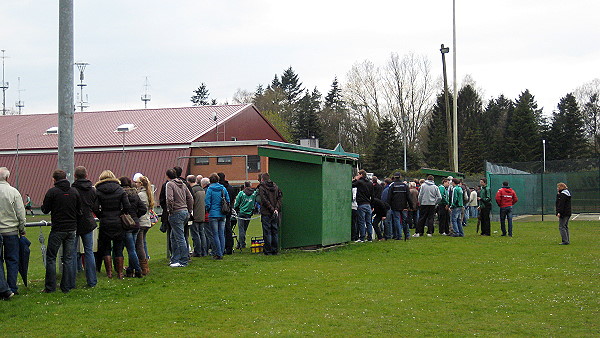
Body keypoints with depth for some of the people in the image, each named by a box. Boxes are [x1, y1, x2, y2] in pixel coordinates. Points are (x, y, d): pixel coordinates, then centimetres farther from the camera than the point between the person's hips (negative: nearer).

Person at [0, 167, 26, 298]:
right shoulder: (13, 192, -8)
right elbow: (21, 214, -5)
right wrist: (22, 231, 7)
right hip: (11, 231, 0)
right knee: (12, 260, 10)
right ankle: (12, 288, 13)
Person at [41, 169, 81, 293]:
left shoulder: (52, 192, -8)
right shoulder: (74, 191, 3)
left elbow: (45, 210, -2)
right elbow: (79, 210, 8)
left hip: (57, 230, -4)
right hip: (71, 229, 4)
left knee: (51, 258, 5)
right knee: (68, 258, 8)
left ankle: (50, 287, 3)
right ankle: (67, 287, 9)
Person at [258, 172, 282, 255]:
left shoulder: (261, 188, -5)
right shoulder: (276, 187, 11)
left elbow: (264, 200, -14)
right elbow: (280, 198, 4)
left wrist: (272, 209, -12)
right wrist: (276, 209, -5)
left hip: (266, 213, -5)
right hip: (275, 214, 5)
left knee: (267, 233, -2)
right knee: (275, 232, 10)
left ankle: (268, 251, -2)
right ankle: (275, 250, 12)